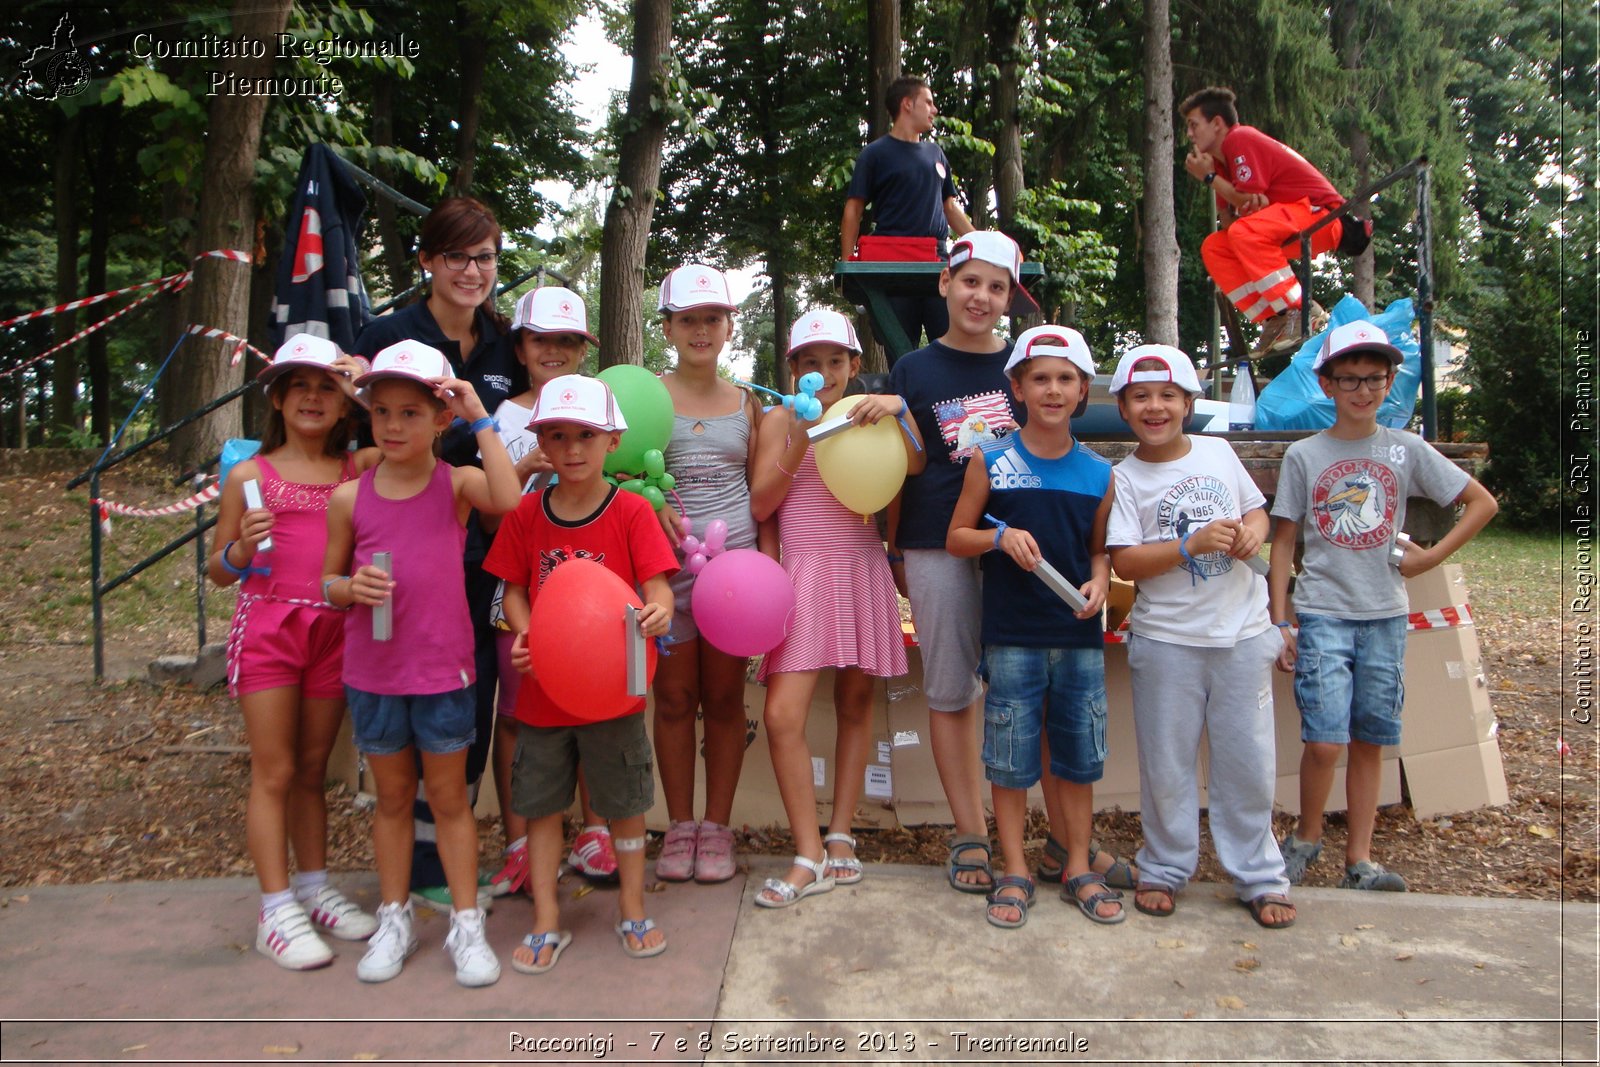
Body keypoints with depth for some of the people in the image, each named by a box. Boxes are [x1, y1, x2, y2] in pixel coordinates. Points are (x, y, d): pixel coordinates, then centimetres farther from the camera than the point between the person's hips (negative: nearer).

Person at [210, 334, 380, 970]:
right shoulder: (250, 475, 0)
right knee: (274, 773, 2)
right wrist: (243, 547, -16)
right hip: (267, 626, -2)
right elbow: (219, 571, 5)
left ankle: (315, 891, 25)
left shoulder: (360, 469, 4)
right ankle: (276, 912, 11)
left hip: (334, 630, 2)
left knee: (312, 769, 14)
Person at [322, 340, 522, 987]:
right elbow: (329, 581, 8)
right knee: (392, 796, 16)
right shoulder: (350, 498, -1)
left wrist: (481, 421, -23)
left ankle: (466, 923, 22)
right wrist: (350, 588, -15)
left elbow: (509, 500, -30)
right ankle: (394, 918, 31)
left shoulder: (456, 484, -7)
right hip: (372, 671, 2)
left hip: (443, 670, -2)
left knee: (449, 796, 10)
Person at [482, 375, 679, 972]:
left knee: (625, 804, 12)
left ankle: (633, 910, 32)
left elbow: (658, 586, -13)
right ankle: (546, 923, 29)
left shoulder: (630, 511, -8)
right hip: (543, 687, 3)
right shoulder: (528, 514, 1)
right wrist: (525, 631, -15)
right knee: (542, 806, 13)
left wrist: (657, 611, -37)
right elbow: (514, 589, 5)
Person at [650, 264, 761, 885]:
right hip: (666, 563, -1)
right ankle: (680, 826, 19)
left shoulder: (746, 403, 10)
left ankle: (717, 827, 19)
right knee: (674, 698, 5)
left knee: (725, 698, 6)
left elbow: (760, 492, 11)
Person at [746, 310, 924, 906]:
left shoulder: (868, 413, 12)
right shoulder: (780, 419, 6)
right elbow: (760, 505, -3)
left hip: (860, 567, 2)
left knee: (855, 705, 7)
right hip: (803, 568, -2)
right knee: (782, 715, -12)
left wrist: (898, 412, -19)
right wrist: (799, 442, -12)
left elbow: (914, 465, -4)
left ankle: (840, 837, 20)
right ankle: (809, 856, 0)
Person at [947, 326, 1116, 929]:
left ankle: (1079, 870, 27)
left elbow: (1099, 547, 15)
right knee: (1011, 758, 6)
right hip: (1012, 636, -2)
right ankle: (1015, 873, 22)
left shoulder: (1097, 473, 5)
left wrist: (1099, 582, -6)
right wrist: (1001, 537, -16)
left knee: (1078, 756, 11)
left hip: (1080, 636, 2)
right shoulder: (991, 461, -2)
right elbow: (955, 539, 2)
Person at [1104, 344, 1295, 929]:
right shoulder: (1124, 479, -5)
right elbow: (1125, 562, -13)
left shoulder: (1219, 452, 6)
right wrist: (1193, 544, -21)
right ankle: (1165, 870, 26)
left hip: (1242, 634, 3)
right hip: (1166, 641, -2)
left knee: (1248, 761, 9)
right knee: (1166, 763, 8)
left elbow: (1256, 507, 18)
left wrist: (1253, 530, -4)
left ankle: (1260, 878, 25)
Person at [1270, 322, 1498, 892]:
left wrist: (1433, 555, -1)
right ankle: (1306, 838, 13)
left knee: (1369, 742, 8)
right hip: (1323, 614, -2)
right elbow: (1283, 543, 1)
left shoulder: (1406, 449, 4)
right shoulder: (1303, 455, 0)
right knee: (1324, 741, -11)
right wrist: (1280, 622, -4)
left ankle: (1359, 861, 18)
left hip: (1385, 615, 2)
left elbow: (1483, 503, 11)